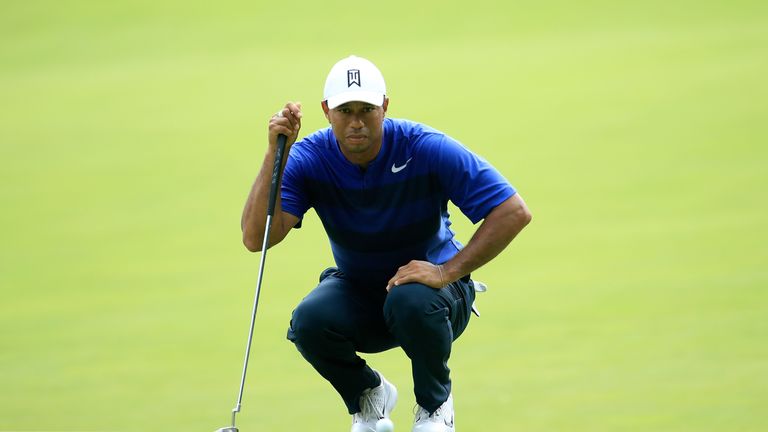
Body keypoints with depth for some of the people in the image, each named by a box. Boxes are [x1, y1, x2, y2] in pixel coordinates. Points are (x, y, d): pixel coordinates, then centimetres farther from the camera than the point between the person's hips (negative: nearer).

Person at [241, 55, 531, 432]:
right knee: (309, 321, -30)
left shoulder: (426, 149, -23)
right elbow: (256, 238, -28)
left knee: (412, 301, -38)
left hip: (430, 288, -2)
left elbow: (514, 213, -24)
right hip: (357, 293, 2)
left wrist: (448, 271, -30)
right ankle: (367, 396, 4)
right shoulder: (308, 159, -17)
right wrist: (275, 154, -36)